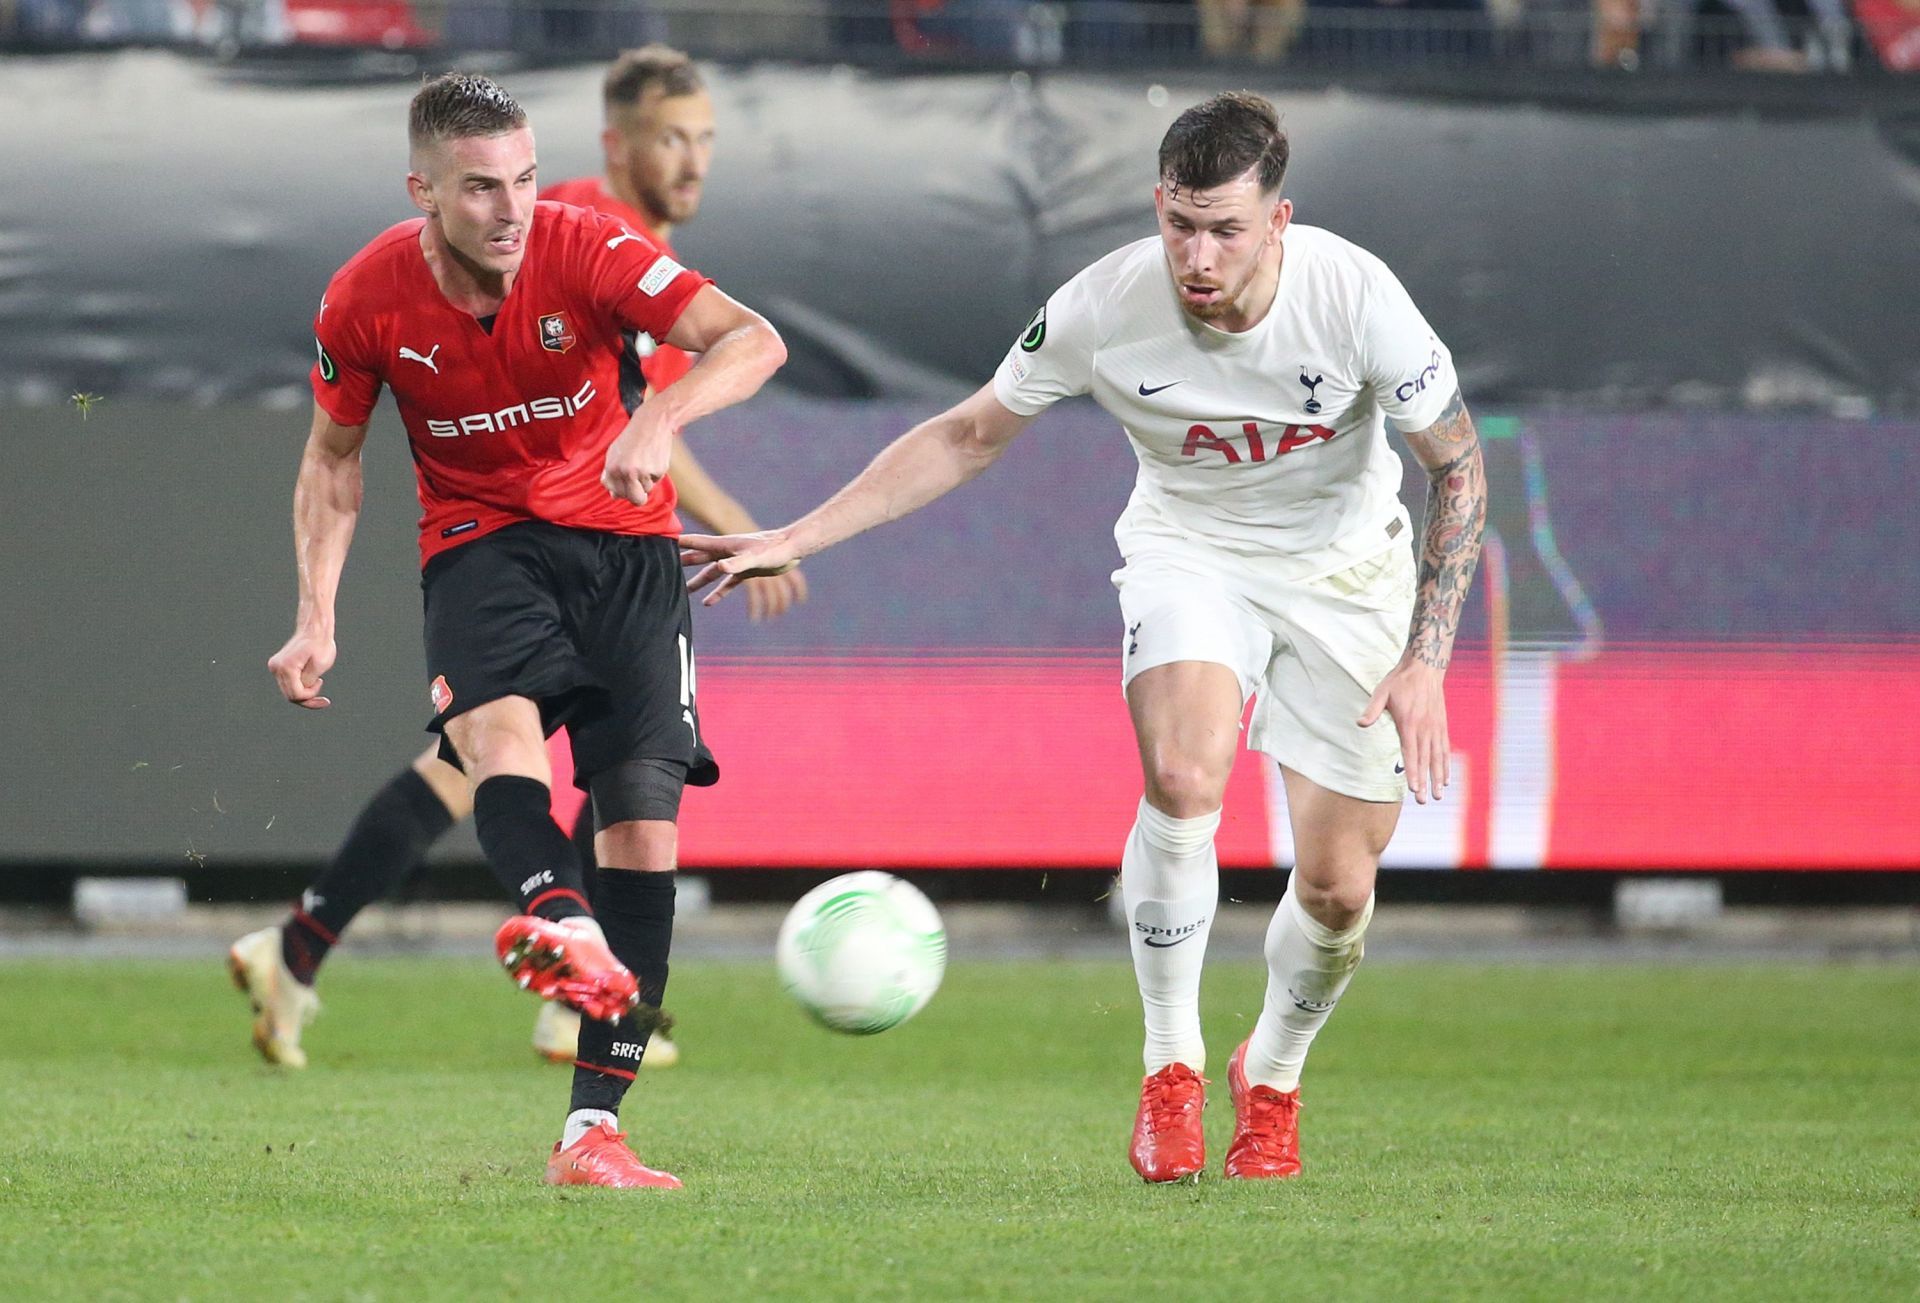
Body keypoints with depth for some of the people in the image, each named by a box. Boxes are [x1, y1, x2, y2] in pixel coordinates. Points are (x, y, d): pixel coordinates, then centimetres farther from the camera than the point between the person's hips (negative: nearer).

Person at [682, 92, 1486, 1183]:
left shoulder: (1354, 295, -26)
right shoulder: (1102, 308, -23)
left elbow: (1460, 467, -12)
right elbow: (969, 436, -6)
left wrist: (1427, 660, -18)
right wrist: (794, 539, -12)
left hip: (1345, 570, 0)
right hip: (1189, 550, 0)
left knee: (1337, 889, -3)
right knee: (1184, 778, -31)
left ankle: (1271, 1076, 28)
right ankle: (1171, 1065, -14)